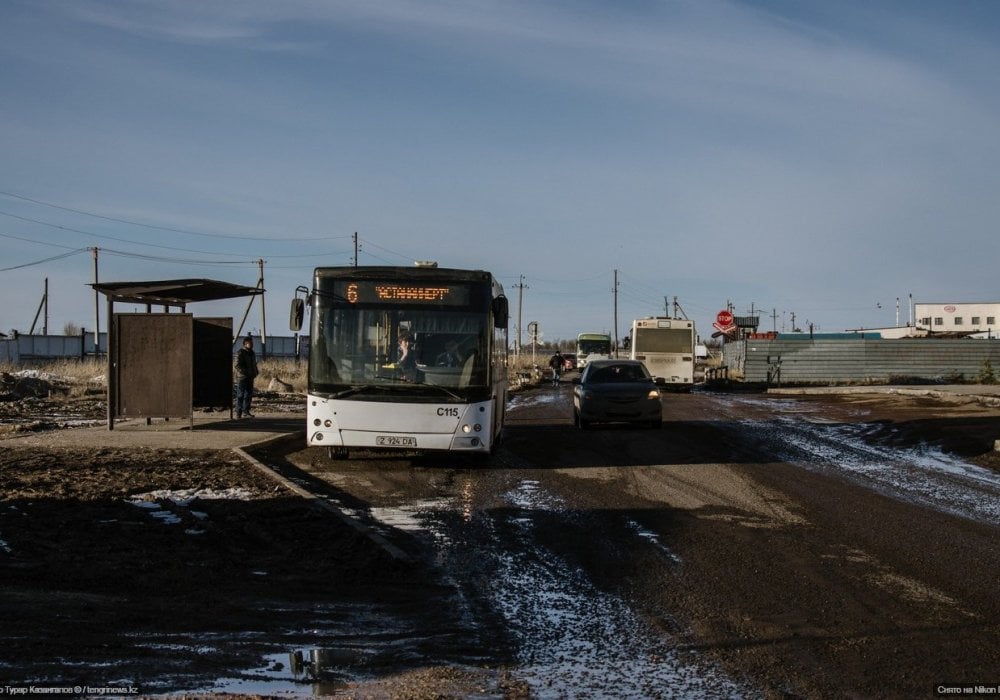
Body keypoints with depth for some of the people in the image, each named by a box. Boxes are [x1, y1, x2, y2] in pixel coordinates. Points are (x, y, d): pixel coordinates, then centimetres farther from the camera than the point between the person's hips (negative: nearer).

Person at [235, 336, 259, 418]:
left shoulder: (251, 353, 16)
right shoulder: (240, 353, -11)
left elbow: (254, 364, 27)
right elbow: (237, 366, -17)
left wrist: (255, 372, 11)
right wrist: (246, 373, -22)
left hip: (250, 378, 8)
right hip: (242, 377, -8)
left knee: (249, 395, 9)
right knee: (240, 395, -5)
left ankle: (246, 411, 17)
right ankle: (238, 413, -2)